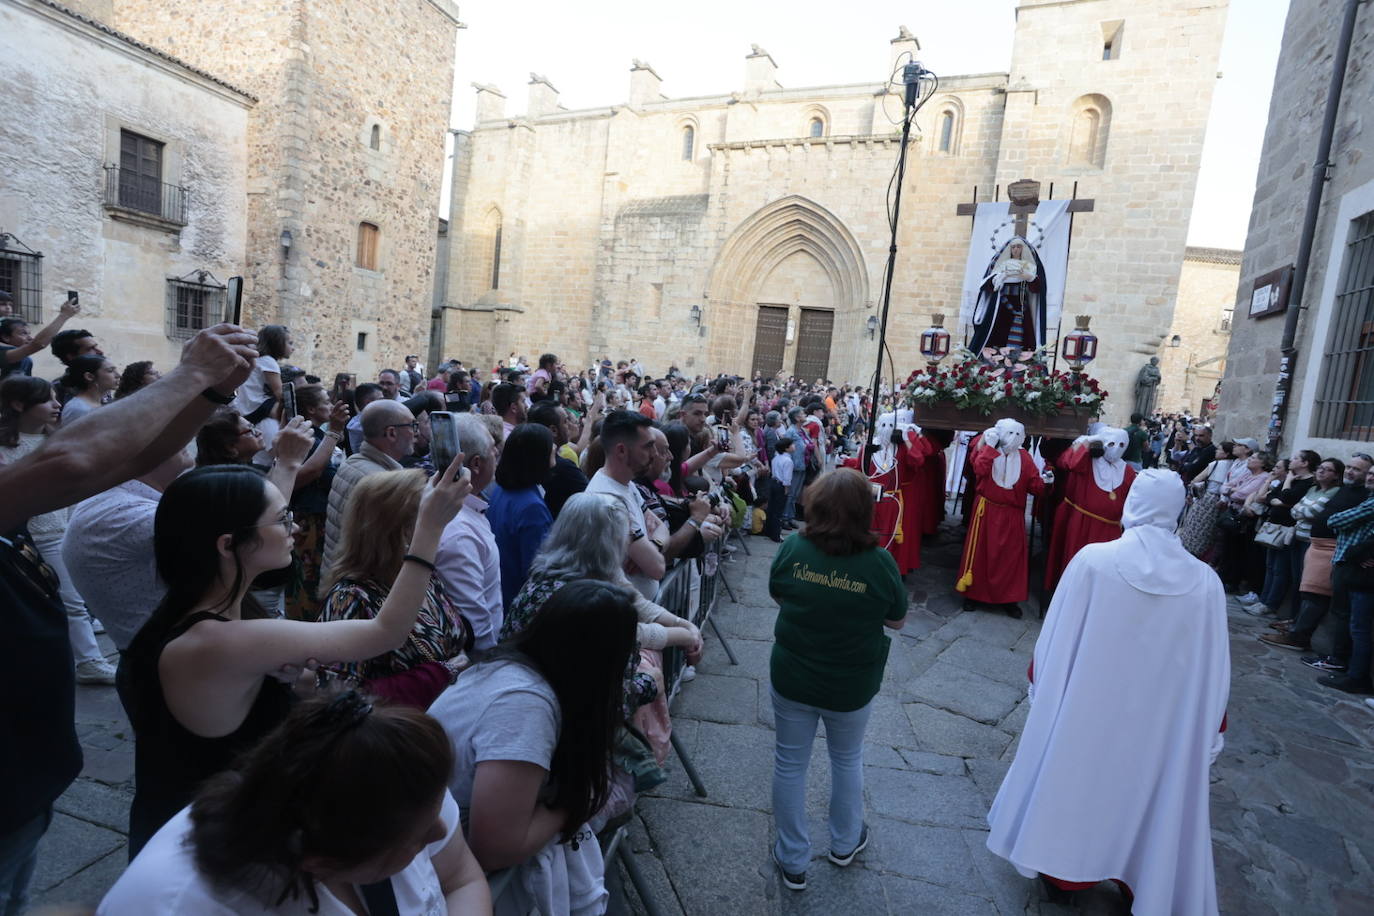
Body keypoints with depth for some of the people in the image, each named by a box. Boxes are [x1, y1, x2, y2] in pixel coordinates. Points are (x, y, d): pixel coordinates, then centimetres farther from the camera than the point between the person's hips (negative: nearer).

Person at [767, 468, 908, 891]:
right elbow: (898, 622, -6)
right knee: (847, 761, 26)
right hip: (851, 686, 0)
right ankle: (845, 843, 48)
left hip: (791, 679, 0)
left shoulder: (791, 549, -18)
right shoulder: (880, 562, -21)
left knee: (790, 765, 19)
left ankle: (793, 861, 35)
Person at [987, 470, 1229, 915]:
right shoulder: (1205, 582, -11)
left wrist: (1039, 683, 7)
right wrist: (1211, 732, 10)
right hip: (1164, 723, 2)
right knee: (1153, 796, 21)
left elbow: (1055, 640, -10)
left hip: (1086, 709, -1)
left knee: (1071, 776, 19)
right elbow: (1212, 671, -4)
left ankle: (1060, 871, 37)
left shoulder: (1092, 559, -18)